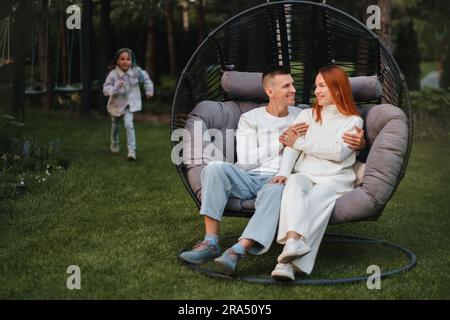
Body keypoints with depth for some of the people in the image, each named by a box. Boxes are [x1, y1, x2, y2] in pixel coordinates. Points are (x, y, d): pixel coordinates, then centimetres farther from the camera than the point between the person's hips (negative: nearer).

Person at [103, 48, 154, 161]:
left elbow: (145, 77, 2)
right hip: (116, 103, 0)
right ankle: (114, 144, 50)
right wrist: (115, 87, -44)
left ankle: (131, 151, -13)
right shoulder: (113, 74, -25)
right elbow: (105, 89, -26)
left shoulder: (136, 71, -18)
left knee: (129, 125, -19)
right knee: (115, 126, 21)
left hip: (129, 103, 0)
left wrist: (149, 90, 9)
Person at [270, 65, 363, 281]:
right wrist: (283, 172, -12)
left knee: (315, 199, -35)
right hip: (305, 174, 2)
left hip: (335, 178, -2)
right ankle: (294, 240, -60)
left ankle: (288, 261, -54)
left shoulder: (353, 121, 14)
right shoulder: (306, 115, 24)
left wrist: (300, 143, -2)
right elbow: (291, 146, 7)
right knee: (294, 185, -35)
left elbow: (338, 152, -4)